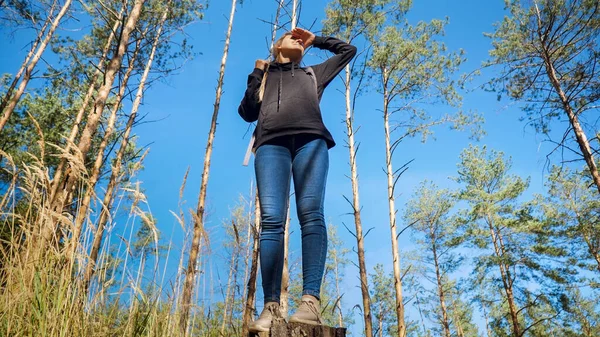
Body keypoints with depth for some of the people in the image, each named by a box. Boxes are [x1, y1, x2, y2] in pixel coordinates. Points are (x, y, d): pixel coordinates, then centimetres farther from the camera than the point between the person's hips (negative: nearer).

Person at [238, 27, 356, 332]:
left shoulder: (313, 74, 35)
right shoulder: (263, 75, 32)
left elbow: (348, 51, 42)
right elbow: (247, 112, 21)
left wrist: (316, 39, 42)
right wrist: (256, 75, 13)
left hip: (310, 140, 1)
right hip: (271, 142, 0)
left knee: (311, 215, -20)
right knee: (271, 220, -17)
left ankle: (311, 301, -28)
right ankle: (270, 307, -22)